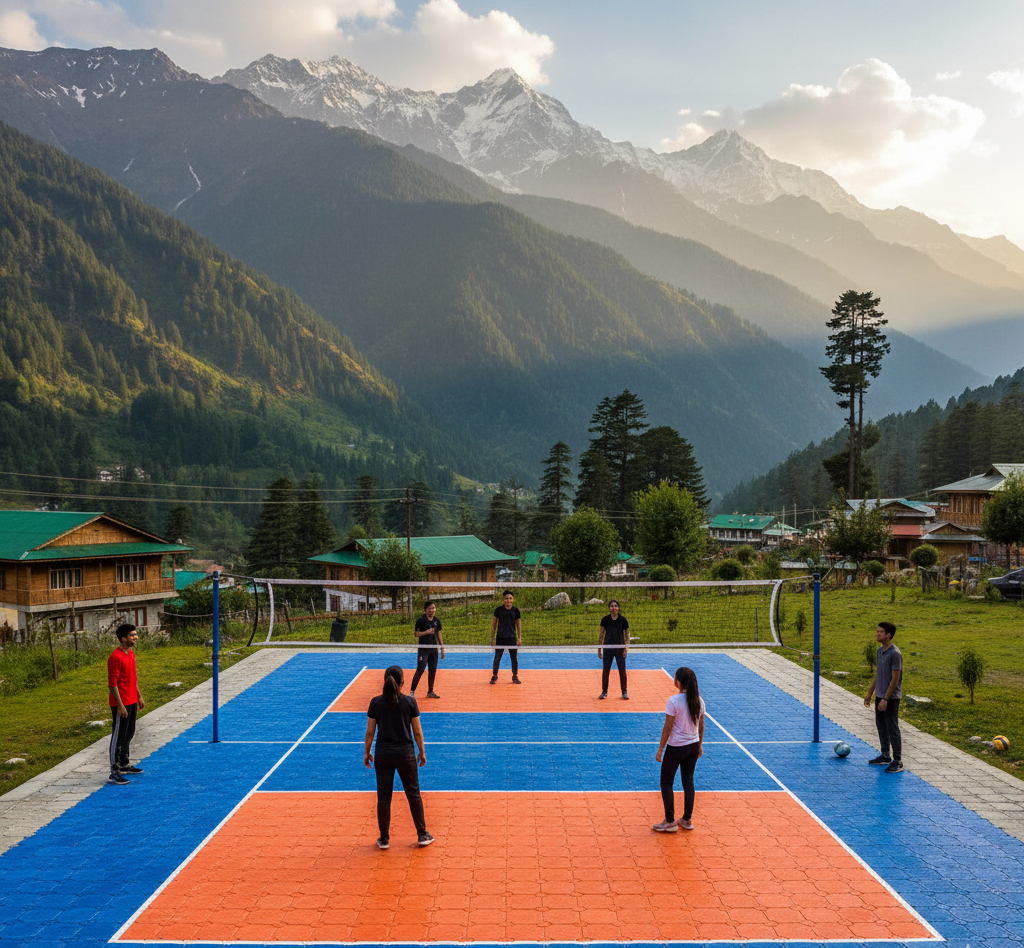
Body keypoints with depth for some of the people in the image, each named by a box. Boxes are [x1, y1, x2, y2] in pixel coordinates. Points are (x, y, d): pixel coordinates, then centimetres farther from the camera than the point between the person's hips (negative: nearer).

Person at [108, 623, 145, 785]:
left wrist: (139, 696, 21)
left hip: (132, 702, 9)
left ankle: (124, 765, 31)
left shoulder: (131, 654, 12)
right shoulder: (116, 657, -18)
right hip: (121, 705, -9)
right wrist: (120, 705, -21)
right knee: (118, 737, -5)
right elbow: (112, 683, -19)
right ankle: (114, 773, -1)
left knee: (128, 735, 18)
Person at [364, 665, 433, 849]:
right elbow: (417, 731, -3)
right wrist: (422, 752, 9)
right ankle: (422, 835, 21)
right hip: (406, 754, -1)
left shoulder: (376, 702, -5)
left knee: (383, 797, 10)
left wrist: (366, 752, 12)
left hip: (383, 755, 1)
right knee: (413, 794, 13)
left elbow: (370, 732, 0)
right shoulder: (409, 702, -8)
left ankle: (384, 839, 17)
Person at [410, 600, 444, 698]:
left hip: (434, 649, 5)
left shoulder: (437, 621, 10)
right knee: (420, 670, -10)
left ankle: (430, 691, 18)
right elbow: (416, 634, -10)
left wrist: (442, 649, 13)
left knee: (433, 671, 6)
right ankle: (412, 691, -3)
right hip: (423, 649, -5)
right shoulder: (421, 620, -7)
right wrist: (426, 632, -25)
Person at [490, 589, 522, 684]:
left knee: (514, 658, 3)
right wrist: (492, 638, 2)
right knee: (497, 658, 3)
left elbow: (519, 624, 9)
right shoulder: (498, 610, -3)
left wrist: (520, 638, 4)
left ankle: (515, 677, 16)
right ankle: (494, 677, 15)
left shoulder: (516, 611, 0)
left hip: (512, 639, 1)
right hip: (500, 638, -1)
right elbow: (493, 624, 4)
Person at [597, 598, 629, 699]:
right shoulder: (605, 619, 0)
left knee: (622, 670, 1)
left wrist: (626, 648, -8)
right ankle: (604, 692, 16)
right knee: (605, 670, 4)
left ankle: (624, 692, 14)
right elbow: (601, 635, 6)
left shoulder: (622, 619, -2)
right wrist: (599, 649, 4)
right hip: (607, 648, 1)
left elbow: (627, 635, 3)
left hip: (620, 648, -1)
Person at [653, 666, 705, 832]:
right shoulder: (699, 700, -2)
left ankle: (670, 822, 11)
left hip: (676, 748, -6)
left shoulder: (673, 701, -20)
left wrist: (660, 749, -9)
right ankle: (687, 820, 23)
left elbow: (667, 727, -17)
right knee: (688, 782, 16)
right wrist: (700, 745, 21)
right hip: (693, 747, 6)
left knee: (666, 783, 8)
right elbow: (701, 725, 8)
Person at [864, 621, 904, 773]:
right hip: (879, 695, 9)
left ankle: (897, 761, 3)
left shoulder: (895, 654, -18)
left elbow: (895, 679, -19)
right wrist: (869, 694, 20)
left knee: (892, 729, -4)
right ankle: (885, 756, 28)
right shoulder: (880, 651, 9)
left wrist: (885, 699, -20)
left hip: (891, 698, -9)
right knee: (881, 726, 16)